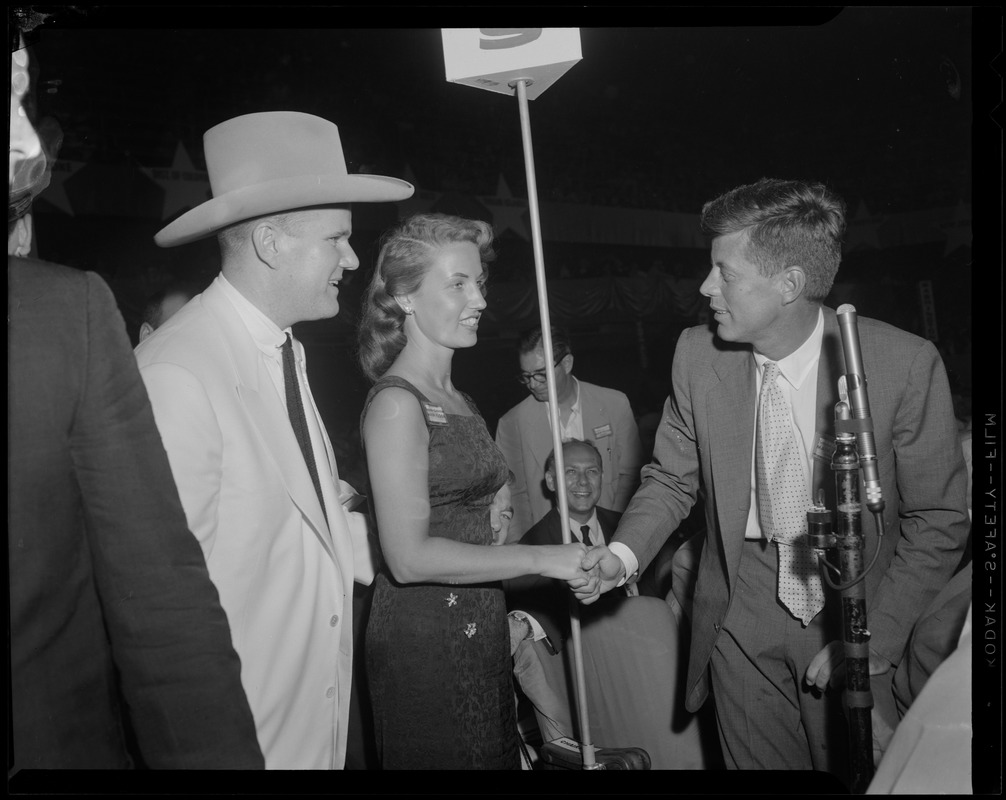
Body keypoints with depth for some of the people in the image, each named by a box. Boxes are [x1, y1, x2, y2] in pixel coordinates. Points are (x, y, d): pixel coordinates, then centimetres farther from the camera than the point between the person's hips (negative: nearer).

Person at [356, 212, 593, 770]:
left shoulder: (458, 400, 9)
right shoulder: (396, 402, -16)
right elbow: (409, 556, -21)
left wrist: (504, 611, 9)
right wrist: (540, 558, -18)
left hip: (476, 628, 8)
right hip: (424, 637, -8)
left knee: (495, 751, 18)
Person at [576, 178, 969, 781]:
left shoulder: (905, 364, -18)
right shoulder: (698, 354, -10)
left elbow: (939, 521, -8)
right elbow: (673, 478, 3)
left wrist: (872, 638, -12)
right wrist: (623, 554, -14)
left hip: (857, 614, -1)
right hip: (743, 620, 2)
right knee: (757, 764, 14)